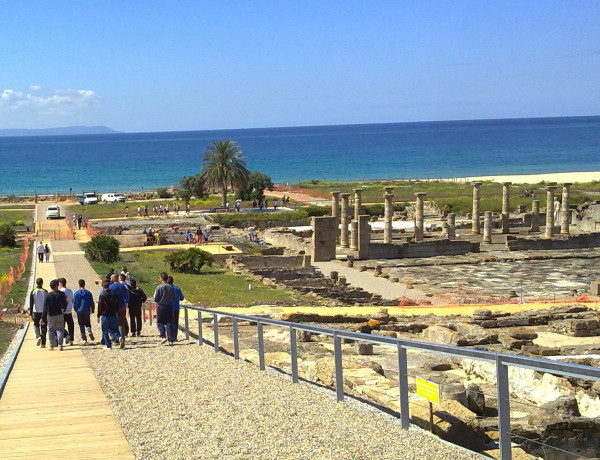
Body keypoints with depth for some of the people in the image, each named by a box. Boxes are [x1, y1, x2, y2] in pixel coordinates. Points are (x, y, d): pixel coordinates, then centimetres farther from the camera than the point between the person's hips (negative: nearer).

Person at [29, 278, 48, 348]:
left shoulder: (33, 292, -3)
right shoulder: (45, 292, -1)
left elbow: (31, 303, -3)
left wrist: (30, 313, 1)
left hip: (36, 311, -1)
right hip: (44, 312, 1)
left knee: (36, 325, 17)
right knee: (43, 327, 6)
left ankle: (38, 336, -10)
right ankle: (43, 343, 4)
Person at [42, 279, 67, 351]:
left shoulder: (48, 295, -8)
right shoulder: (61, 294, -6)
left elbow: (45, 308, -7)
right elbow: (65, 304, 5)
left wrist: (43, 318, -4)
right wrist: (63, 310, 26)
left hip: (50, 315, 0)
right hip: (59, 315, 0)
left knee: (51, 330, 10)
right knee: (60, 330, 5)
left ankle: (51, 346, 13)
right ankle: (60, 345, -3)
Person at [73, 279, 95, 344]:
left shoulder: (76, 293, -7)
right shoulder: (88, 293, -2)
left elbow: (74, 304, -5)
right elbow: (92, 303, 2)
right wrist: (92, 311, 15)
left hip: (79, 312, -1)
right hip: (87, 312, 2)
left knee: (81, 325, 6)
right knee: (87, 323, 19)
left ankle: (84, 340, 2)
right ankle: (89, 331, -13)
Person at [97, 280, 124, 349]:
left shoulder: (102, 295, -12)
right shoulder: (114, 294, 3)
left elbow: (100, 307, -10)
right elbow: (117, 305, 8)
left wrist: (98, 316, -1)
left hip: (105, 316, -4)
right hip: (113, 316, 4)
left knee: (105, 332, 8)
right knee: (114, 330, 11)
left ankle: (108, 345, 7)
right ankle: (119, 337, -18)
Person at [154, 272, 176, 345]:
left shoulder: (159, 287, -11)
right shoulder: (171, 287, 0)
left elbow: (155, 299, -9)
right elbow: (174, 298, 6)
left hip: (161, 306, -3)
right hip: (170, 306, 3)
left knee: (160, 322, 8)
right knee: (169, 323, 6)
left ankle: (163, 336, -9)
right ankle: (170, 340, 3)